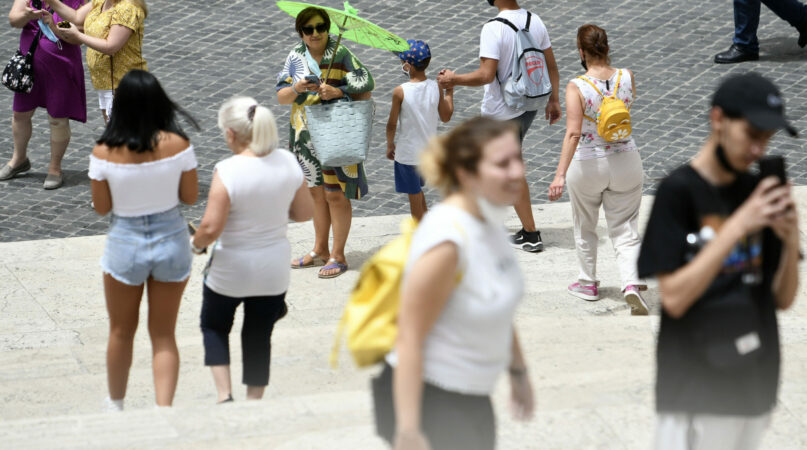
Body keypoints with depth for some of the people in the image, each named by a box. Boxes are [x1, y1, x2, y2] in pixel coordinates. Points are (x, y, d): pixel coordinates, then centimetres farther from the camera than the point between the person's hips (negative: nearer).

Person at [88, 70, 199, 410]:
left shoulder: (105, 152, -17)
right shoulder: (177, 145, -15)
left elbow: (101, 207, -7)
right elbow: (190, 196, -5)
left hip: (125, 245, 0)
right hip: (171, 242, 1)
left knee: (121, 332, 21)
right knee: (163, 335, 14)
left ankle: (116, 406, 39)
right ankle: (164, 409, 2)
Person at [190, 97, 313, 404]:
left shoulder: (227, 172, -24)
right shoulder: (287, 163, -9)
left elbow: (210, 229, -24)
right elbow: (305, 212, 2)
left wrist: (195, 244, -4)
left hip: (231, 271, -4)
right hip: (274, 270, 4)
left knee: (214, 326, 20)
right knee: (259, 336, 18)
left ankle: (224, 395, 10)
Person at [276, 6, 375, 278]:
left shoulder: (341, 55, -7)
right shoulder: (295, 57, 4)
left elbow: (365, 91, -8)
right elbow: (281, 97, 3)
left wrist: (338, 92, -22)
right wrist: (296, 89, -17)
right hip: (305, 134, 5)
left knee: (335, 195, -4)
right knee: (317, 193, 14)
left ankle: (338, 256, 5)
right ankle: (320, 250, 26)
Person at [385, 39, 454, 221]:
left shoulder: (400, 92, -20)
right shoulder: (436, 87, -10)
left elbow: (392, 124, -12)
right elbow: (446, 116, 2)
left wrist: (390, 145, 5)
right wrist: (449, 92, 13)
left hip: (407, 152, -4)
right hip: (429, 150, 4)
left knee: (414, 194, 10)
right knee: (417, 190, 25)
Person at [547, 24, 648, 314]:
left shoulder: (577, 88, -19)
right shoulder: (627, 78, -7)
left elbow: (573, 133, -29)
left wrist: (560, 174, -33)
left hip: (587, 165, -3)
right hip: (626, 162, 3)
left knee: (585, 227, 21)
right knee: (625, 229, 9)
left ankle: (588, 284, 35)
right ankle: (632, 283, -13)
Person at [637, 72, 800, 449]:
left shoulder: (756, 193, 7)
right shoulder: (678, 190, -9)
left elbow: (783, 299, 9)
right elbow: (674, 298, -17)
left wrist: (790, 240, -10)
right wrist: (737, 227, -21)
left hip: (755, 386, 6)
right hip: (697, 394, -6)